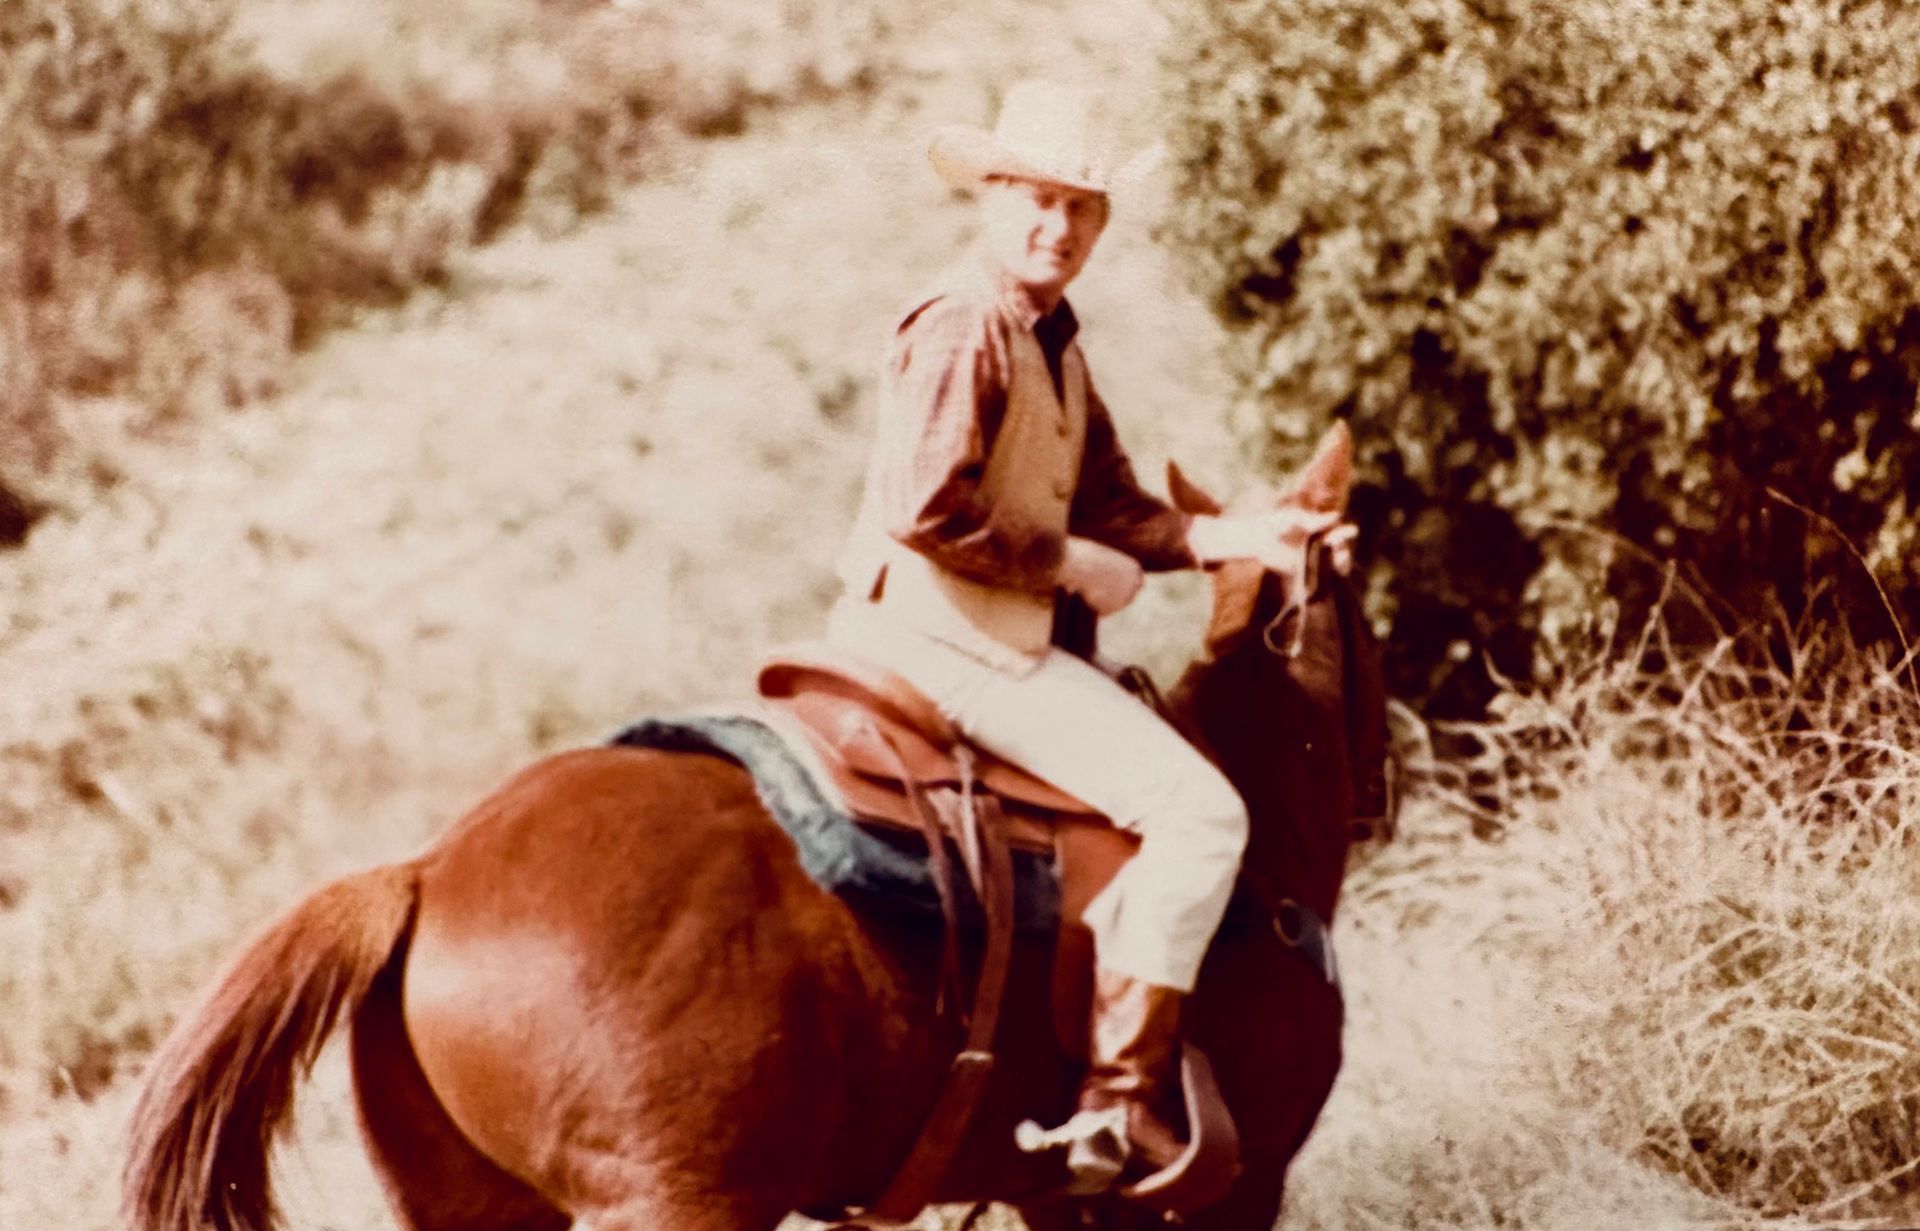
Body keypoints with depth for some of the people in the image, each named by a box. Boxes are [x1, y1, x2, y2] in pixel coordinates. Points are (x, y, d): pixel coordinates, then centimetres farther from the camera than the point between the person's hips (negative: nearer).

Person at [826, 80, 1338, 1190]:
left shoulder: (1054, 339, 16)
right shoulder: (961, 329, -15)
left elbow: (1109, 506, 19)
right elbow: (926, 513, -24)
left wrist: (1229, 537, 3)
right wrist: (1073, 565, -16)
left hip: (1011, 639, 11)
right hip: (945, 635, -11)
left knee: (1187, 778, 23)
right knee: (1199, 810, -16)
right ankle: (1120, 1106, -17)